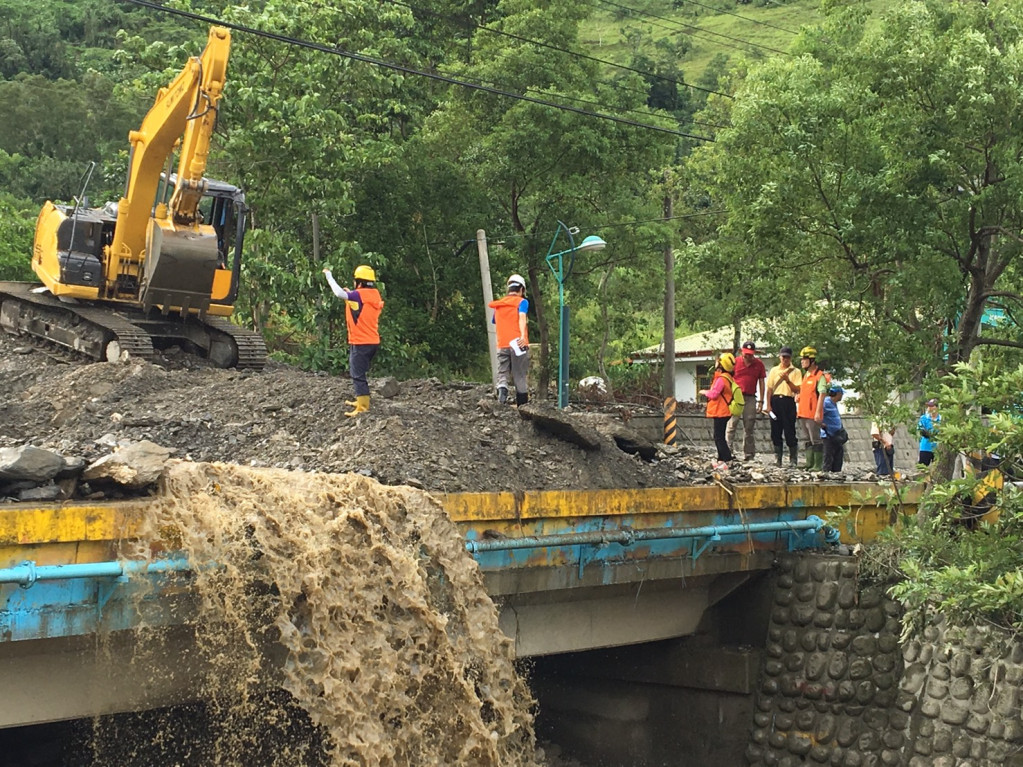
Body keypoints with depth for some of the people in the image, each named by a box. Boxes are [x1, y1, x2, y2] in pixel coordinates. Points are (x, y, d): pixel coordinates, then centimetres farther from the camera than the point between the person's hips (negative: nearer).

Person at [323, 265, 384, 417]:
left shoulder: (359, 294, -17)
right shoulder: (375, 296, 8)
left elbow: (339, 293, -25)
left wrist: (328, 275, -11)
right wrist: (350, 294, 16)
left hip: (360, 343, -9)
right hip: (372, 341, 9)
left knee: (358, 375, -6)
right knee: (358, 372, 22)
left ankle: (362, 407, -9)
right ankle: (361, 401, 31)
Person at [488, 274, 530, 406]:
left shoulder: (498, 305, 19)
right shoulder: (521, 302, 2)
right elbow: (522, 318, -16)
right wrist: (523, 336, -31)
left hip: (502, 346, 3)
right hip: (518, 344, -3)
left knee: (502, 374, 2)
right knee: (520, 376, 4)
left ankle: (502, 389, -28)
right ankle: (522, 405, 6)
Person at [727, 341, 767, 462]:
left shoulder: (759, 364, 8)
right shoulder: (735, 362, 2)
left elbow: (761, 383, 11)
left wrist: (761, 401, 6)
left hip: (751, 398, 2)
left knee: (749, 428, 7)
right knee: (731, 425, -10)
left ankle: (749, 455, 13)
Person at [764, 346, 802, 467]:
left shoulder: (795, 371, 2)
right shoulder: (774, 370, 11)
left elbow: (797, 390, -4)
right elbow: (769, 389, 10)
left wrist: (787, 380, -17)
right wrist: (768, 405, 2)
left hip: (788, 402, -3)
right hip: (775, 401, 3)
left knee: (790, 432, -4)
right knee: (775, 431, 5)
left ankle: (793, 459, 5)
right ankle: (777, 459, 13)